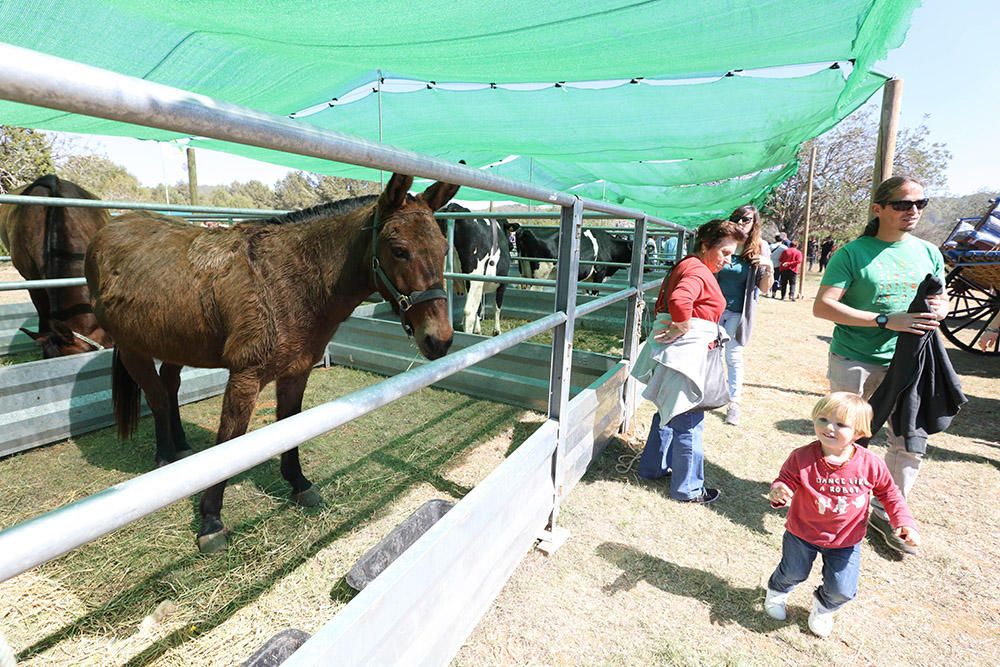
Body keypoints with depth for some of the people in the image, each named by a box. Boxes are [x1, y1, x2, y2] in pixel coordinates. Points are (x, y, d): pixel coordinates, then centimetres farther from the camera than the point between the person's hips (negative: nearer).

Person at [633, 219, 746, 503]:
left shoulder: (684, 266, 17)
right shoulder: (698, 270, -15)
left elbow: (662, 304, 22)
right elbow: (680, 299, -35)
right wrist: (683, 328, -21)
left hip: (673, 353, 11)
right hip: (684, 353, -10)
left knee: (669, 412, 22)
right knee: (689, 421, 1)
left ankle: (653, 467, 35)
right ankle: (688, 488, 15)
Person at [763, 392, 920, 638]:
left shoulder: (870, 464, -17)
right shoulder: (802, 457, -25)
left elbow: (889, 493, 0)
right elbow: (786, 480, -17)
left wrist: (904, 522, -10)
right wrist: (778, 492, -40)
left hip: (845, 540, 1)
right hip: (802, 532, -1)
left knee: (842, 590, 4)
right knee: (793, 573, 16)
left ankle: (823, 606, 42)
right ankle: (777, 591, 53)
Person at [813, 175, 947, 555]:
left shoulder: (929, 253, 8)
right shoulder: (853, 253, -9)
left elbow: (941, 299, 19)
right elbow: (823, 306, -16)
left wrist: (941, 309, -7)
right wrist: (886, 321, -23)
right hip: (854, 362, -5)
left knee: (910, 443, 9)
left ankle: (889, 514, 29)